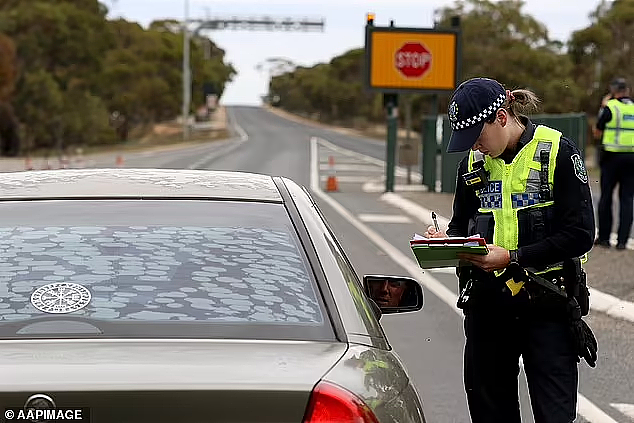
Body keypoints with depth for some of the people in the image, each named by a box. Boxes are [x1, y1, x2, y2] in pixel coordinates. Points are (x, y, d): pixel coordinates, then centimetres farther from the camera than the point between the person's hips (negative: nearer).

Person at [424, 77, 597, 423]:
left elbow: (580, 235, -12)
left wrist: (512, 257, -18)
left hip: (546, 305, -5)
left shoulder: (557, 152, -8)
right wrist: (446, 240, -4)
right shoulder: (473, 162, 9)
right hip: (487, 304, 5)